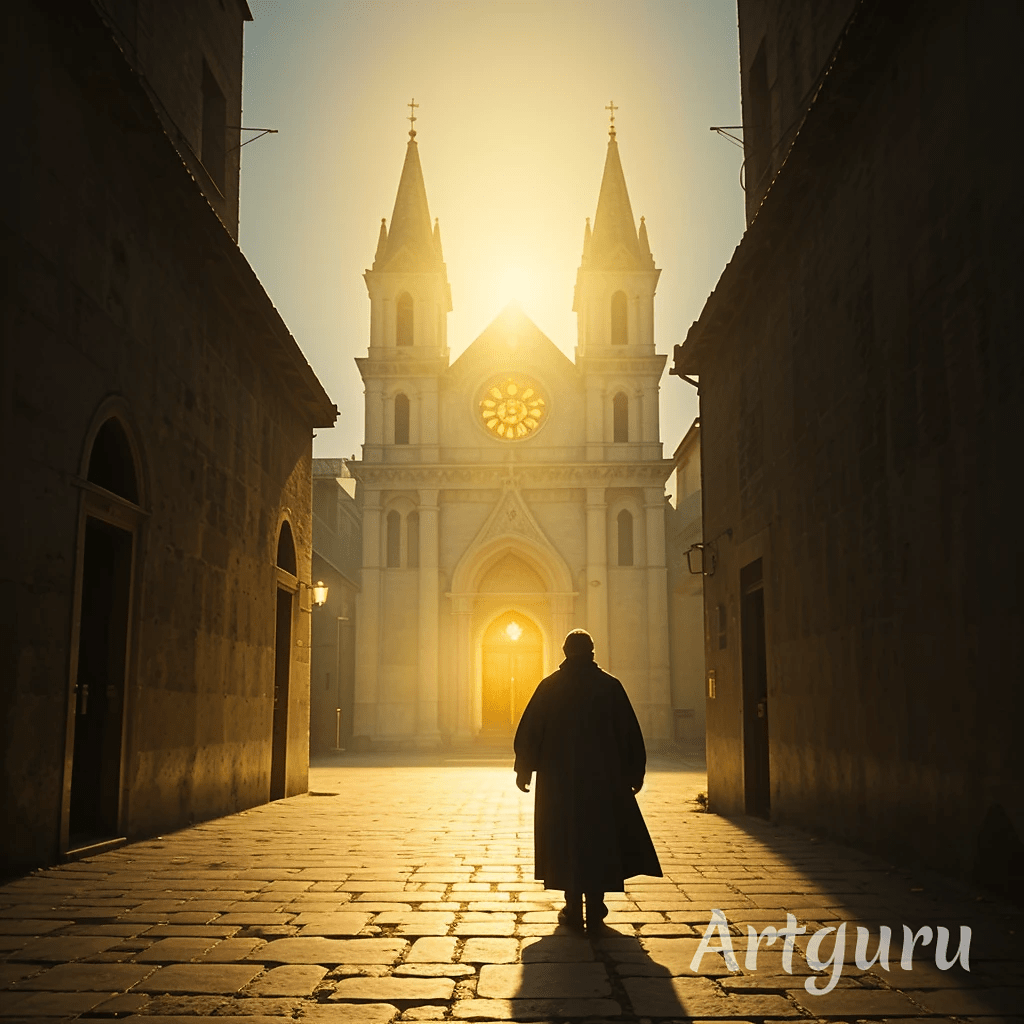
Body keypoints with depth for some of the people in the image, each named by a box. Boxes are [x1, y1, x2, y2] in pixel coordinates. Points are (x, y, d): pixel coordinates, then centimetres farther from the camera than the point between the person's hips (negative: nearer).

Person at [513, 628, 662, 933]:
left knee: (566, 842, 8)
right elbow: (630, 733, 0)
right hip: (603, 778, 0)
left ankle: (574, 911, 9)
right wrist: (635, 772, 10)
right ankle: (595, 911, 10)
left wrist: (524, 769, 10)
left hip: (558, 779, 0)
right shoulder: (610, 686, -3)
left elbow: (528, 730, 0)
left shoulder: (549, 686, -2)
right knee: (600, 841, 10)